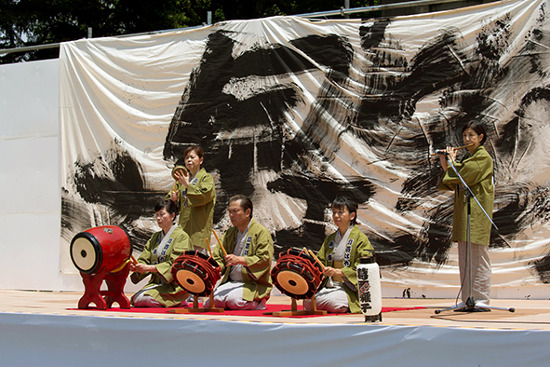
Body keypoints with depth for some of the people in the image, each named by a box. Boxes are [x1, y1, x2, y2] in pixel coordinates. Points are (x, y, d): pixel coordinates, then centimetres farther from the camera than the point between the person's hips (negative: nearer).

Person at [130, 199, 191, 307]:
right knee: (135, 299, -17)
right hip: (156, 283, 7)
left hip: (174, 285, -7)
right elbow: (144, 259, 9)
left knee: (142, 298, -26)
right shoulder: (155, 237, 17)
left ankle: (179, 303, -4)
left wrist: (148, 268, -24)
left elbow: (174, 264, -16)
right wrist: (136, 267, -15)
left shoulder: (182, 237, -6)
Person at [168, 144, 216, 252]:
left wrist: (188, 185, -20)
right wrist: (173, 198, -1)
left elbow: (204, 196, -15)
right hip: (184, 225, 6)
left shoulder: (207, 178, 0)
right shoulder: (182, 180, 19)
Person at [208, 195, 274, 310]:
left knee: (233, 300, -32)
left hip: (254, 284, -6)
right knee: (211, 301, -17)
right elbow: (219, 256, 17)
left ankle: (256, 303, 0)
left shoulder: (261, 232, -6)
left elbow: (265, 259, -15)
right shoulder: (230, 233, 16)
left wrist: (240, 260, -24)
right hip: (230, 282, 6)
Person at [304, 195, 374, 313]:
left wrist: (337, 272, -20)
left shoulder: (360, 238, -1)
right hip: (329, 285, 6)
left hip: (350, 289, -6)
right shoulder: (330, 239, 21)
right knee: (307, 301, -23)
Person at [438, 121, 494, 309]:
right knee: (464, 257, 8)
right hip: (463, 211, 9)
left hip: (477, 211, -9)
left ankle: (482, 299, -6)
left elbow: (463, 177, -18)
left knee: (478, 256, -8)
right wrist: (446, 166, 5)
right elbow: (455, 185, 17)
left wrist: (452, 161, -3)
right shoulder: (466, 158, 20)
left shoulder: (483, 157, -6)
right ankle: (467, 299, 11)